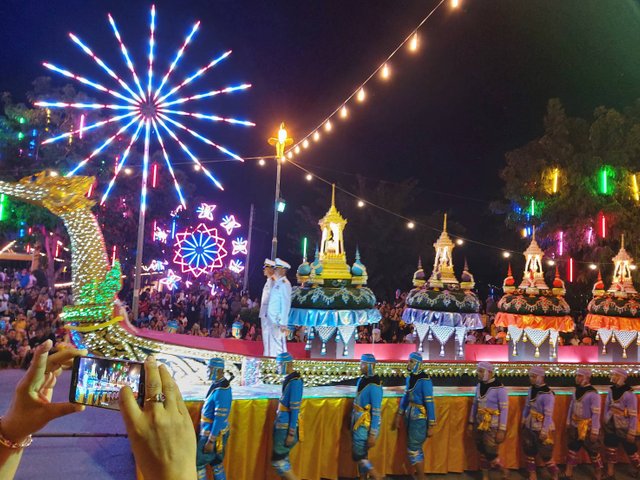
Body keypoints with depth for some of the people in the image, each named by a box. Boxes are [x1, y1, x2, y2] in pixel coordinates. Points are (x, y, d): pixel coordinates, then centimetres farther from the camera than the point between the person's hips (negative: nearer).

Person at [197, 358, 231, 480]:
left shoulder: (221, 390, -25)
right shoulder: (217, 384, 4)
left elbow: (220, 418, -25)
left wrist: (211, 440, -22)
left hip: (214, 434, -8)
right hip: (213, 432, 8)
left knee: (198, 463, 4)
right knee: (216, 463, 16)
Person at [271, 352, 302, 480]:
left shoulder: (295, 382, -18)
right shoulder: (288, 379, 9)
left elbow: (295, 409, -20)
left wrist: (291, 433, -19)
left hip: (286, 427, -9)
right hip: (282, 425, 9)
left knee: (278, 460, -3)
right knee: (282, 459, 14)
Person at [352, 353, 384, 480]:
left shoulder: (374, 385, -21)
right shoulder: (362, 380, 4)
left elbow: (376, 412, -21)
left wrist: (373, 434, -20)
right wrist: (352, 422, 19)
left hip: (365, 426, -8)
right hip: (358, 423, 8)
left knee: (358, 456, -2)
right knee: (362, 454, 15)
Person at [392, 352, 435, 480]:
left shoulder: (424, 380, -19)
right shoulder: (410, 378, 5)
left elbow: (430, 403, -18)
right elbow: (405, 397, 15)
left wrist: (431, 426, -16)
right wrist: (398, 417, 18)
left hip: (420, 419, -8)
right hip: (410, 417, 8)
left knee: (413, 450, -2)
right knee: (416, 449, 16)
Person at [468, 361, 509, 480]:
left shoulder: (499, 388, -16)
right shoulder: (479, 385, 4)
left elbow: (504, 409, -15)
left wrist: (502, 430, -16)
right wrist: (471, 422, 13)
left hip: (492, 426, -6)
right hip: (478, 425, 6)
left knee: (490, 453, -3)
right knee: (482, 452, 12)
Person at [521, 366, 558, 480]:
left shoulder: (547, 394, -23)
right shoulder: (532, 389, 2)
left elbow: (548, 415, -21)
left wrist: (544, 431, -20)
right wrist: (524, 419, 16)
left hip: (542, 429, -8)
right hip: (530, 426, 8)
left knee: (545, 454, 2)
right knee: (529, 451, 16)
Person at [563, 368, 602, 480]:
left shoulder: (593, 394, -20)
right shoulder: (576, 391, 4)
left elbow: (596, 414, -20)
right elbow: (571, 408, 13)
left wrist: (594, 432, -19)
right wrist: (568, 423, 14)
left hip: (588, 428, -7)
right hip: (575, 427, 7)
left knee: (593, 452, 7)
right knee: (572, 449, 14)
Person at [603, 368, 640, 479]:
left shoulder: (629, 394, -19)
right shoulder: (611, 391, 0)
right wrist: (606, 422, 12)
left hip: (624, 429, -6)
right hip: (611, 428, 6)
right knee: (610, 452, 11)